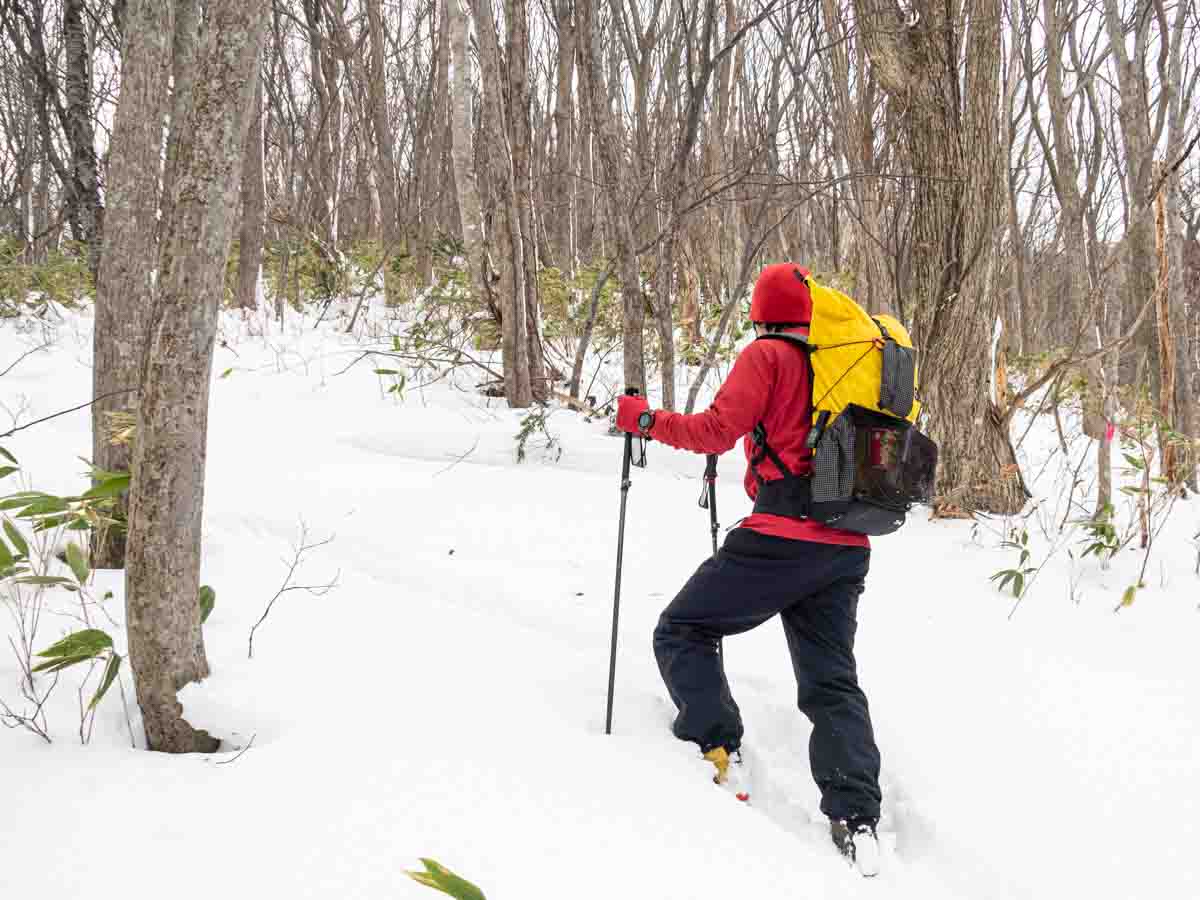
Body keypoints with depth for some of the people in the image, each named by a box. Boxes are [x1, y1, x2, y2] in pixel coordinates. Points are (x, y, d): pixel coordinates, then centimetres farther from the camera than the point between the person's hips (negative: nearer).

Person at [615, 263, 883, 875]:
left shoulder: (767, 355, -3)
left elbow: (716, 432, -12)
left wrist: (645, 419, -1)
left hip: (782, 537, -6)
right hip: (848, 548, 6)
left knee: (682, 632, 10)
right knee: (832, 681, 11)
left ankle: (713, 749, -3)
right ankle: (856, 817, -1)